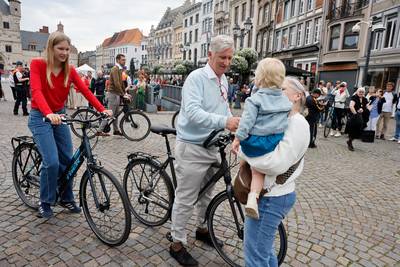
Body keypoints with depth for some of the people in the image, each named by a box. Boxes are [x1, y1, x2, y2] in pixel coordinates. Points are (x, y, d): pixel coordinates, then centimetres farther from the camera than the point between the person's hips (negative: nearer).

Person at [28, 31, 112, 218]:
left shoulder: (70, 70, 1)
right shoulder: (37, 64, -11)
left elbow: (85, 91, -11)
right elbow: (36, 91, -26)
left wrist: (102, 110, -27)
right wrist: (49, 114, -44)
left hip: (60, 116, 5)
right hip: (40, 117, -4)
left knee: (67, 160, 4)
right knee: (51, 161, -14)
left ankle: (66, 199, 23)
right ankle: (45, 202, 9)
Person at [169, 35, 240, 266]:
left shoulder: (223, 80, 11)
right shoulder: (196, 78, -16)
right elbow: (192, 113, -29)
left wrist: (238, 124, 1)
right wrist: (224, 121, -40)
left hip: (212, 146, 8)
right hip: (192, 147, -8)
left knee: (207, 193, 22)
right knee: (186, 199, 2)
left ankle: (202, 228, 43)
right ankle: (178, 244, 19)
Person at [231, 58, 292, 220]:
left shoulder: (255, 99, -12)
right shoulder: (285, 101, 7)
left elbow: (247, 121, -16)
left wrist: (237, 139, -12)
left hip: (254, 142, -3)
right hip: (276, 143, 4)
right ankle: (253, 197, 6)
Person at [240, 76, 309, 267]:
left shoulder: (297, 123, -18)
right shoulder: (284, 120, 13)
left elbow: (276, 163, -28)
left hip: (272, 198, -9)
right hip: (271, 193, 9)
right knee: (264, 248, 26)